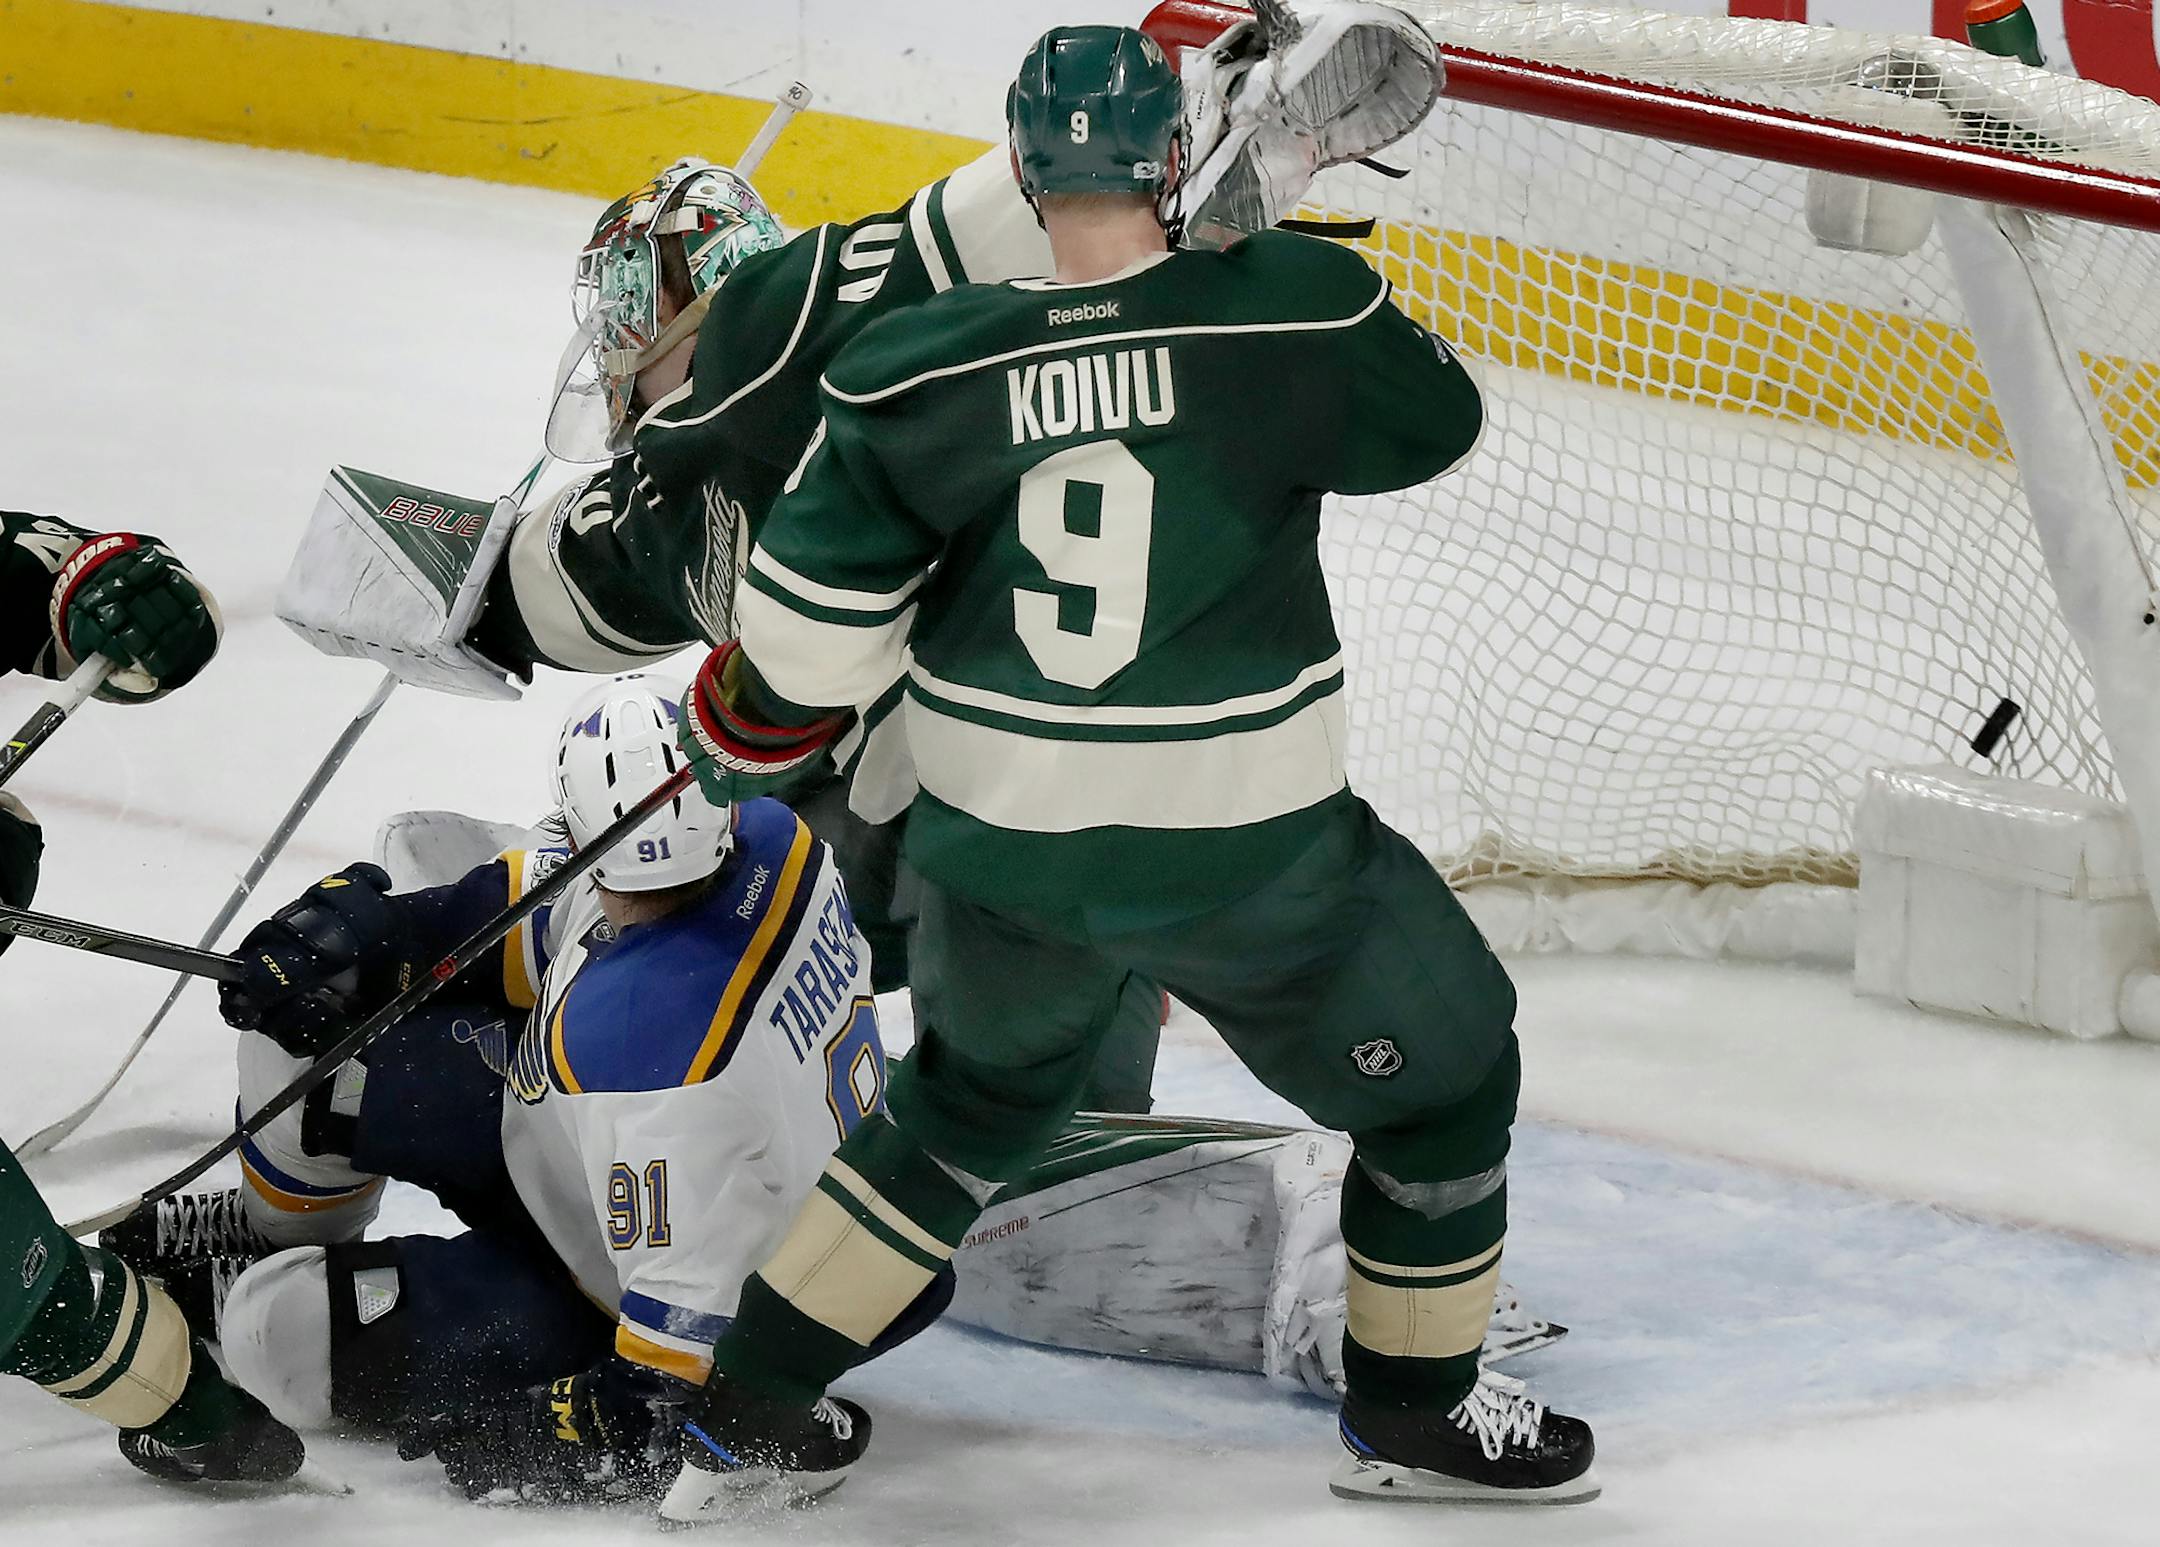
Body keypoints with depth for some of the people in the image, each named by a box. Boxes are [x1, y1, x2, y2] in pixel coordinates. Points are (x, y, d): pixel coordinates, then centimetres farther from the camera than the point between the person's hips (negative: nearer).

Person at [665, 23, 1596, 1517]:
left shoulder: (917, 373, -7)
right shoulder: (1293, 315, -14)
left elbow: (810, 623, -3)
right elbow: (1438, 422, 6)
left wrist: (744, 726, 18)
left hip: (999, 841, 4)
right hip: (1240, 853, -4)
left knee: (974, 1101, 29)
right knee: (1444, 1067, 20)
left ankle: (747, 1415, 30)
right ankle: (1417, 1413, 30)